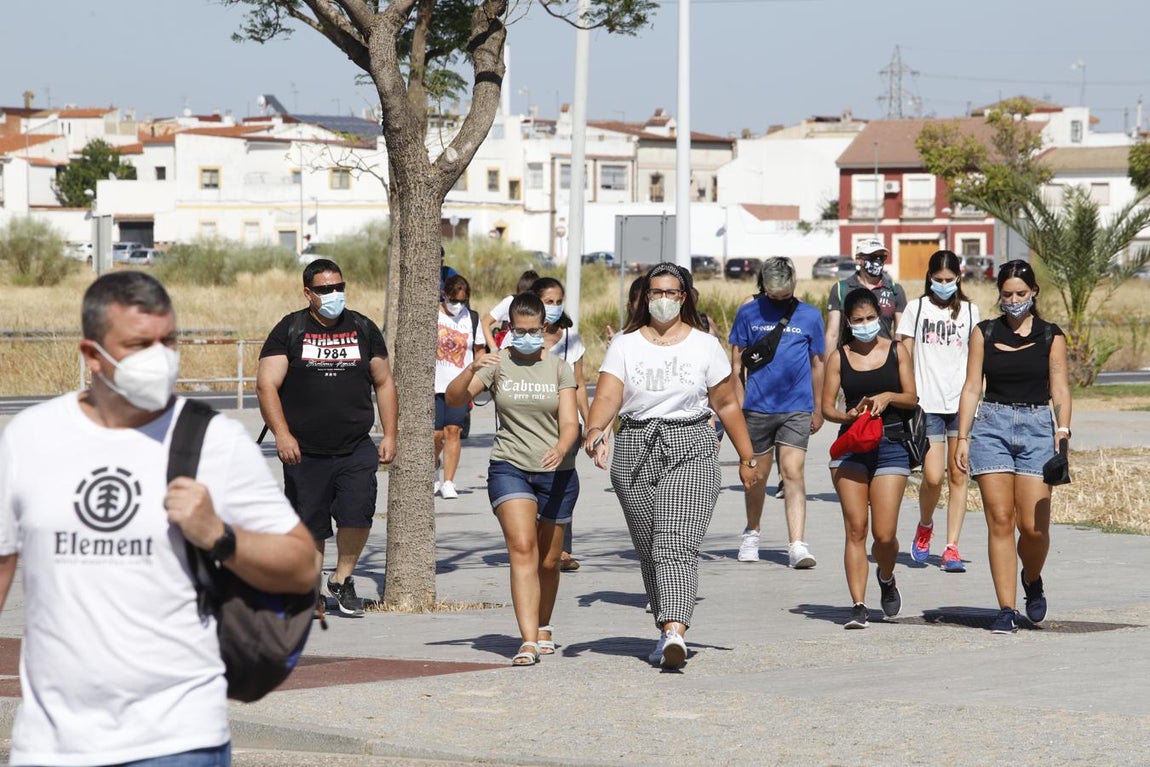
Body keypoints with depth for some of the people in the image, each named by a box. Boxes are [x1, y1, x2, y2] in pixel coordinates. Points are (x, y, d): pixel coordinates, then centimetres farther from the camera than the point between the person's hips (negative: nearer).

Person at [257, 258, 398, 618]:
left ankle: (342, 578, 4)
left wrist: (390, 435, 9)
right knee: (309, 527, 4)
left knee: (357, 512, -17)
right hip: (305, 452, -1)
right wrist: (282, 434, -18)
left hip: (357, 450, 1)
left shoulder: (363, 329, 10)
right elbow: (266, 385, -6)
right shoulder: (289, 331, 1)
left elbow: (384, 383, 17)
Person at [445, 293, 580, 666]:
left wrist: (561, 449, -26)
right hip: (510, 468, -2)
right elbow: (453, 399, -10)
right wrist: (471, 370, -29)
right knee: (522, 547, -20)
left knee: (548, 560, 10)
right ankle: (529, 641, -26)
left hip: (556, 472, 2)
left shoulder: (559, 368, 4)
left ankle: (543, 626, 36)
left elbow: (570, 422, -4)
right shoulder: (497, 364, 1)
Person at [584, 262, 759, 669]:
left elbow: (726, 404, 12)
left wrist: (747, 458, 14)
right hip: (635, 452, 3)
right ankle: (668, 631, 21)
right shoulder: (624, 345, 6)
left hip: (691, 451, -2)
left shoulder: (705, 346, 6)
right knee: (649, 551, 7)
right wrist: (595, 430, -27)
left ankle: (674, 632, -32)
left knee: (678, 544, -18)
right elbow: (607, 396, -7)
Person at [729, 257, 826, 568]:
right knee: (757, 475, 11)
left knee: (793, 473, -11)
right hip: (757, 408, 1)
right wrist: (739, 404, -1)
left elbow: (817, 365, 12)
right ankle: (752, 534, 32)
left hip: (796, 409, -1)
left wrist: (818, 409, 14)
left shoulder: (810, 316, 5)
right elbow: (736, 364, 7)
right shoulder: (748, 314, 4)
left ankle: (797, 545, -17)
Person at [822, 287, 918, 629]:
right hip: (850, 446, 0)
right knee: (855, 529, -5)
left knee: (884, 534, -5)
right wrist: (848, 415, -16)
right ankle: (858, 605, -4)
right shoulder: (839, 357, 5)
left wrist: (888, 397, -15)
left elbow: (912, 398, 5)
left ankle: (886, 577, 28)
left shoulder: (896, 351, 6)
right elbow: (826, 406, 4)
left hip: (890, 445, 0)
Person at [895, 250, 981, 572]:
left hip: (961, 403, 2)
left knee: (958, 475, 0)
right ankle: (924, 527, 21)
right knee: (932, 477, -8)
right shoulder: (916, 309, 5)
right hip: (927, 403, -2)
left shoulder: (969, 311, 10)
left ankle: (952, 548, 4)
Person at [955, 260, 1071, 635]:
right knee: (1000, 520, -6)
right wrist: (962, 438, 2)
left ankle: (1032, 581, 24)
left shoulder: (1050, 336, 8)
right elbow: (972, 387, 8)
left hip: (1037, 427, -1)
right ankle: (1006, 608, -2)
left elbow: (1060, 388, 2)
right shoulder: (984, 333, 10)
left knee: (1033, 526, -7)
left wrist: (1062, 428, -14)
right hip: (991, 426, 1)